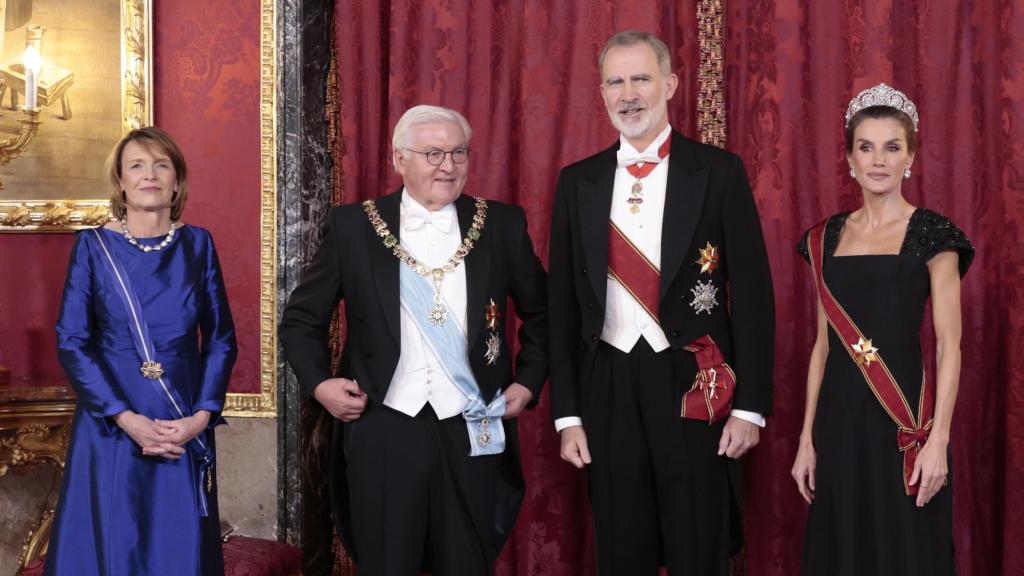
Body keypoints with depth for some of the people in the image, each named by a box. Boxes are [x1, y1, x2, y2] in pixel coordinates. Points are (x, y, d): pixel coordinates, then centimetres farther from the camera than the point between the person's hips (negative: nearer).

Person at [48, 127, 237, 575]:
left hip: (187, 429, 2)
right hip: (110, 426, -1)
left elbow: (221, 339, 4)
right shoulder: (94, 246, -2)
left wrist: (201, 416, -9)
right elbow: (71, 343, -5)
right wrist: (128, 419, -14)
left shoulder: (197, 244, 3)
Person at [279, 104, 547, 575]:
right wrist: (319, 382, -6)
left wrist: (527, 382, 5)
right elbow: (301, 319, 8)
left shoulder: (502, 224, 4)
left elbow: (540, 313, 15)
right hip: (382, 431, -1)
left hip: (473, 432, 1)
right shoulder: (352, 226, 1)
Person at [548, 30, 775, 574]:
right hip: (608, 388, 3)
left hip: (695, 387, -2)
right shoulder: (577, 181, 7)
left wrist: (750, 406, -7)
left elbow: (751, 291, -2)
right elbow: (563, 301, 7)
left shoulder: (718, 171, -1)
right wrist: (566, 413, 3)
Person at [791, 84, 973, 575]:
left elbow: (949, 346, -7)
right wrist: (807, 437, 7)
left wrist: (938, 440, -15)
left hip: (902, 418, -4)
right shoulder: (828, 236, 9)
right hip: (839, 417, 4)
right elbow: (824, 342, 11)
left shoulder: (932, 234, -4)